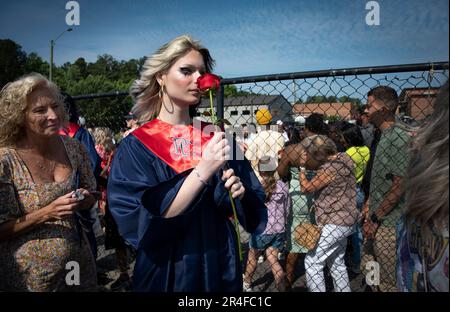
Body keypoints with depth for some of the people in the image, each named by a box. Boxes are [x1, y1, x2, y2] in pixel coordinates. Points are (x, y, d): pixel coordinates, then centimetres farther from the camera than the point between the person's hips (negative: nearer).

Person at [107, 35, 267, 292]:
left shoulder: (215, 137, -1)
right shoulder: (136, 147, -11)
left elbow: (254, 209, 3)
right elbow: (146, 222, -21)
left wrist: (241, 193, -19)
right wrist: (202, 172, -28)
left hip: (222, 268, 3)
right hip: (167, 272, -3)